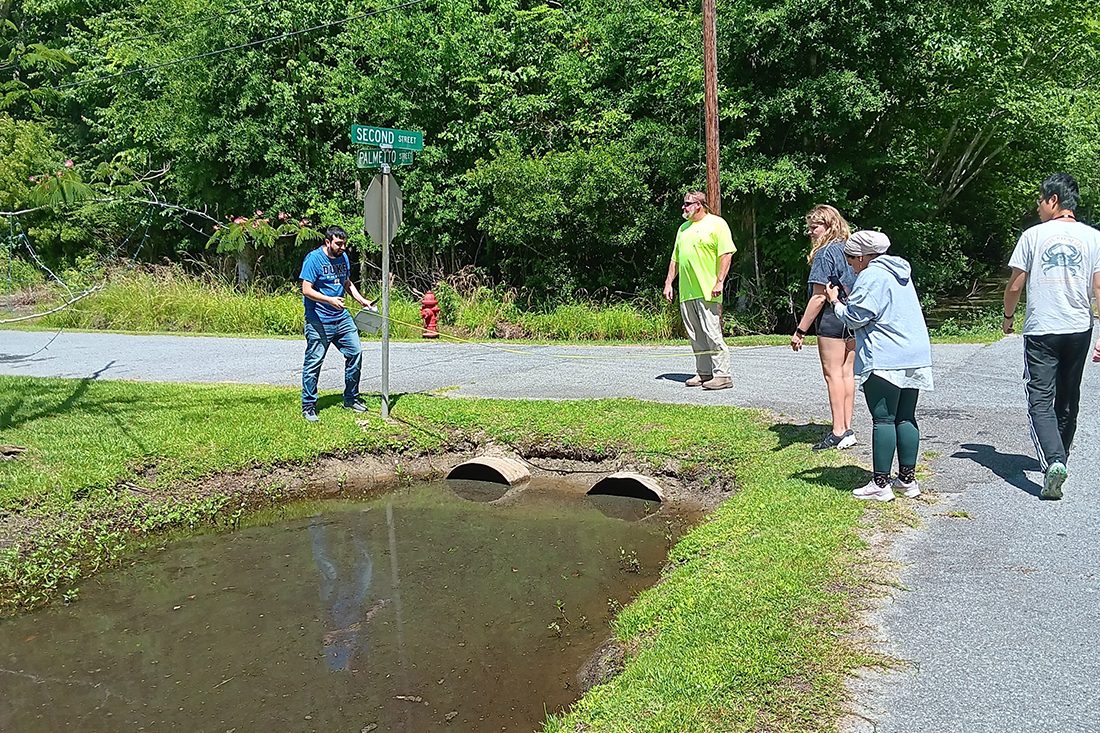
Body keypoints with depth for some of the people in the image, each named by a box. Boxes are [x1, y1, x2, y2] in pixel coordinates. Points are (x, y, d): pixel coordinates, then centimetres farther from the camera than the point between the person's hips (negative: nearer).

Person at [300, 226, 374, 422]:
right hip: (319, 321, -7)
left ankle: (351, 398, 21)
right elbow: (306, 290, -16)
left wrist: (361, 300, 10)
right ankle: (308, 406, 9)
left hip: (342, 317, 7)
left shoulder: (343, 257, 10)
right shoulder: (313, 259, -11)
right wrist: (330, 300, -27)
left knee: (355, 352, 6)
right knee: (313, 362, -2)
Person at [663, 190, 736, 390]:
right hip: (686, 292, 7)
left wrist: (719, 282, -17)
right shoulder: (683, 228, 21)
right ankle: (704, 373, 17)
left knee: (712, 333, -10)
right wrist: (668, 283, 17)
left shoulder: (717, 224, -1)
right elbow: (675, 259, 24)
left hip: (707, 291, -7)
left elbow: (726, 254, -9)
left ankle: (722, 374, -6)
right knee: (696, 336, 9)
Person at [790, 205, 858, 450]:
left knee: (833, 373, -2)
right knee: (847, 372, 11)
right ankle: (847, 430, 15)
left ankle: (839, 432, -2)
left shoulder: (825, 253, -13)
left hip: (832, 319, -8)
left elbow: (819, 297, -18)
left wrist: (800, 330, -16)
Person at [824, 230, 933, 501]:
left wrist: (835, 301, 5)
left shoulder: (871, 276, -10)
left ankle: (880, 484, -1)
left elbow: (854, 318, -11)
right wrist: (852, 297, 20)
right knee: (906, 418, 12)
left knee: (883, 420, -4)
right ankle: (908, 479, 17)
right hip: (915, 357, 9)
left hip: (884, 361, -9)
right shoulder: (900, 272, 18)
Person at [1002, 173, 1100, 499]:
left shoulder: (1033, 235, -4)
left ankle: (1053, 461, -24)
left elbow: (1014, 286, -2)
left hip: (1040, 330, -3)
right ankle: (1058, 457, 33)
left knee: (1040, 400, -4)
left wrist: (1008, 317, 16)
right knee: (1068, 399, 18)